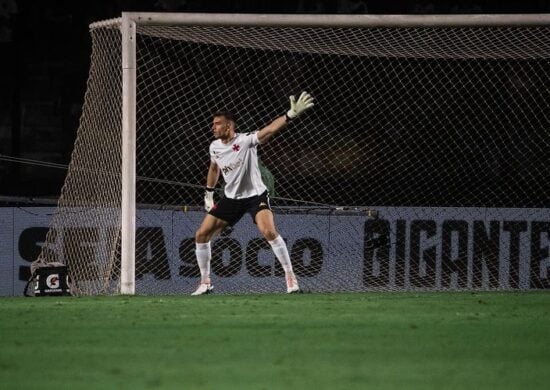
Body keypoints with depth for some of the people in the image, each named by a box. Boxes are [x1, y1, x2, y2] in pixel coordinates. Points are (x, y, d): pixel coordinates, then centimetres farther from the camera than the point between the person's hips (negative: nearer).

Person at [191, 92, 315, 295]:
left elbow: (270, 129, -37)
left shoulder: (246, 140, -20)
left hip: (255, 195, -6)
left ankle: (290, 276, -15)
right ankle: (205, 282, 14)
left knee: (269, 231, -29)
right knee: (202, 234, -1)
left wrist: (291, 114, -52)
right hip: (231, 198, 6)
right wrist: (208, 194, 25)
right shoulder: (214, 147, -2)